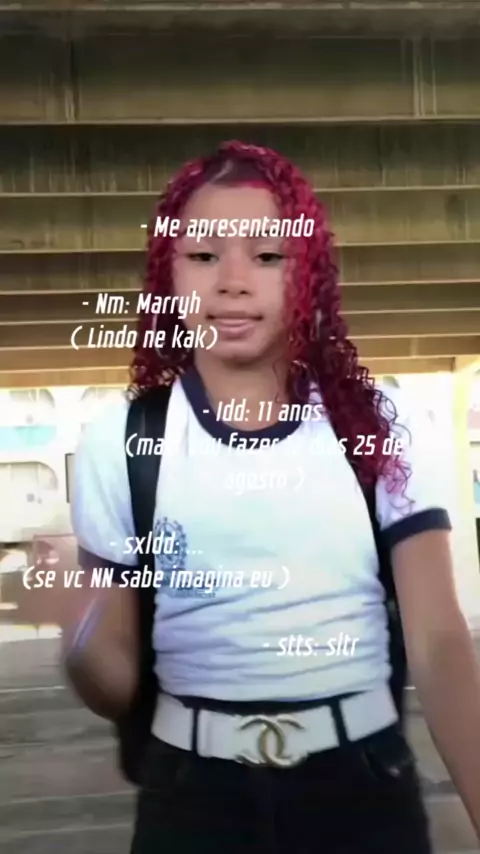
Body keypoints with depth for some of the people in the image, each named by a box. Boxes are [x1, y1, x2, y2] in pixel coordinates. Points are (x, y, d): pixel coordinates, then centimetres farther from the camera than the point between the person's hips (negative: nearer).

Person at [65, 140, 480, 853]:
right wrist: (78, 645, -24)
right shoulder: (121, 441, -5)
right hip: (195, 797, 0)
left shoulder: (384, 427, -5)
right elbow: (117, 685, -2)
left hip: (365, 787, 1)